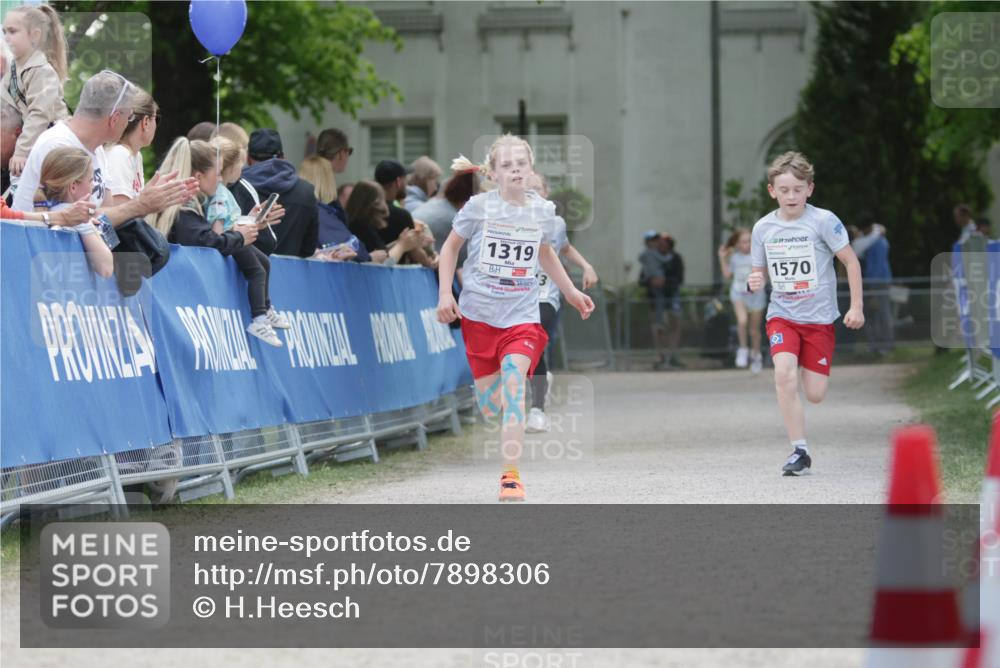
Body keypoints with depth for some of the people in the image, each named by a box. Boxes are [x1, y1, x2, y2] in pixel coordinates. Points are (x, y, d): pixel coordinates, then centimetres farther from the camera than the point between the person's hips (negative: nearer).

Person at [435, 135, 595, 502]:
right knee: (489, 407, 3)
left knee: (513, 381, -21)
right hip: (479, 313, 0)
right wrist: (445, 294, -3)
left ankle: (511, 475, -20)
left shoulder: (543, 210, 3)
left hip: (522, 315, 0)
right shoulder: (479, 207, -6)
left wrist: (571, 291, 24)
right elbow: (450, 248, 6)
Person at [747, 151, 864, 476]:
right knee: (783, 373, -24)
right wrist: (754, 283, -12)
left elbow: (851, 261, -4)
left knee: (815, 395, -2)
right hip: (782, 315, 2)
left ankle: (806, 368, 37)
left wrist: (856, 307, -8)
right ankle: (800, 451, -15)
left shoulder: (823, 221, -10)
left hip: (819, 317, -2)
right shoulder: (763, 228, 0)